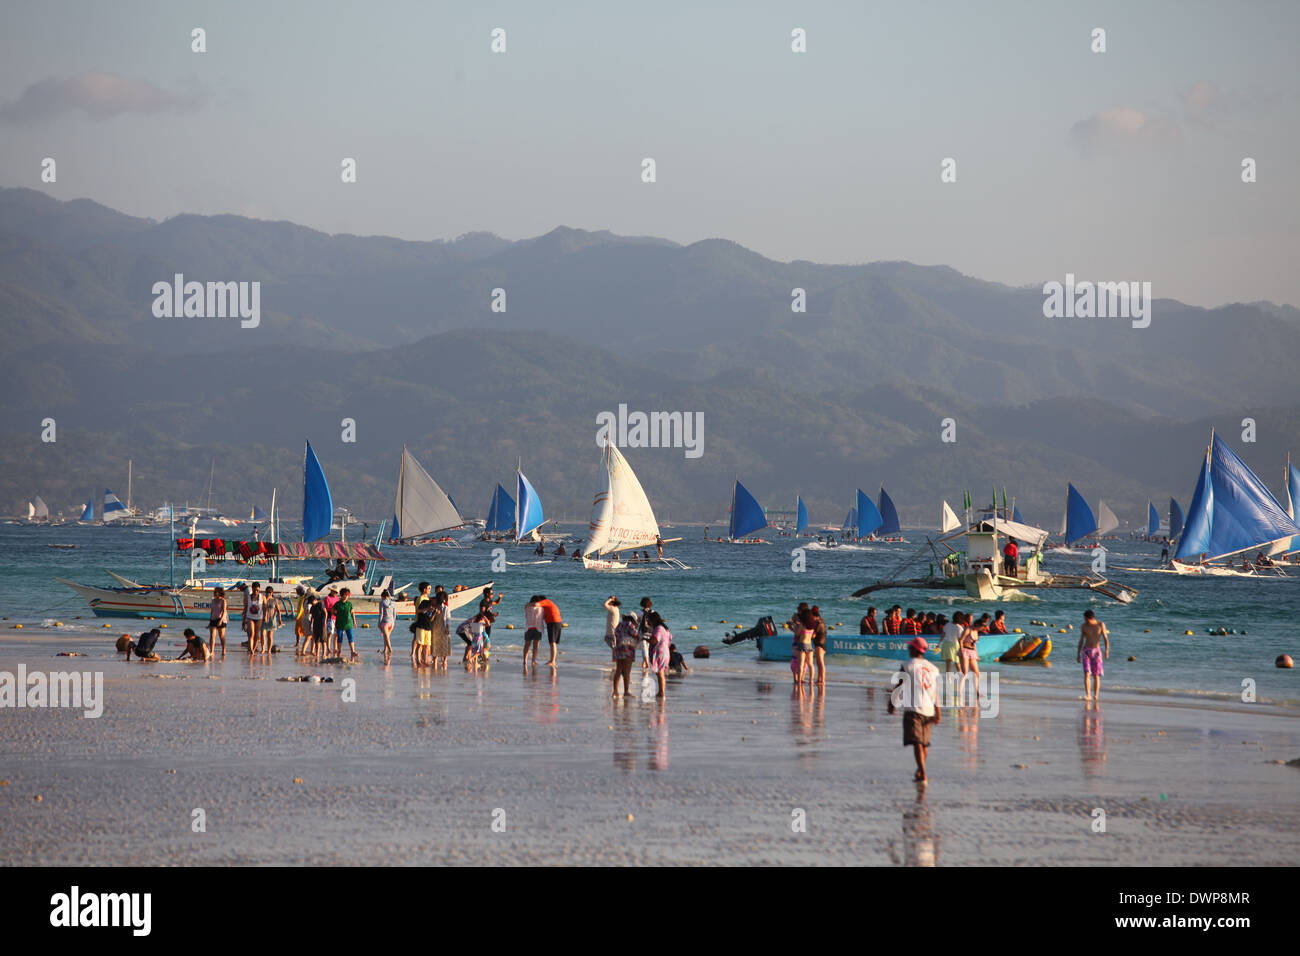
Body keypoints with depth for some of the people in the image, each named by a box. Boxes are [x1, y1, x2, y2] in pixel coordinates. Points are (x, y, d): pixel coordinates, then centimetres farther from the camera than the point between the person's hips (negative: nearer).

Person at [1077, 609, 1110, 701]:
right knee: (1087, 674, -12)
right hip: (1086, 651, 1)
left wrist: (1107, 652, -17)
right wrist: (1078, 654, 8)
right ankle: (1088, 695, -17)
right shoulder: (1084, 626, 0)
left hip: (1096, 651, -1)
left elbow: (1106, 639, -5)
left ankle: (1096, 696, 12)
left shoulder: (1100, 625, -5)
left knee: (1096, 675, 1)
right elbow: (1081, 640, 7)